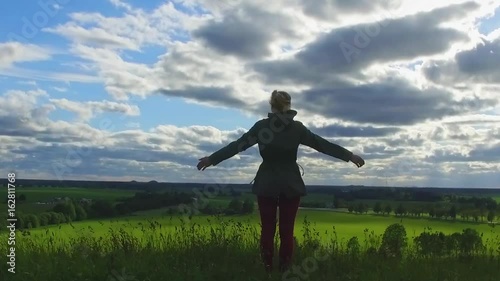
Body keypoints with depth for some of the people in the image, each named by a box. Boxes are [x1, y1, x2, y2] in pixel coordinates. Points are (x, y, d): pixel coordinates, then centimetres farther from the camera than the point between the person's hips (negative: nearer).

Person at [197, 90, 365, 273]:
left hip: (267, 184, 0)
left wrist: (212, 159, 8)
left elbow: (237, 145, -1)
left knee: (267, 230, 9)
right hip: (291, 185, 0)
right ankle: (285, 271, 11)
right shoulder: (297, 127, -3)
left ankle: (267, 271, 11)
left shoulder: (261, 126, -4)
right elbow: (323, 144, 0)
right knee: (287, 231, 7)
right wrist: (350, 156, 9)